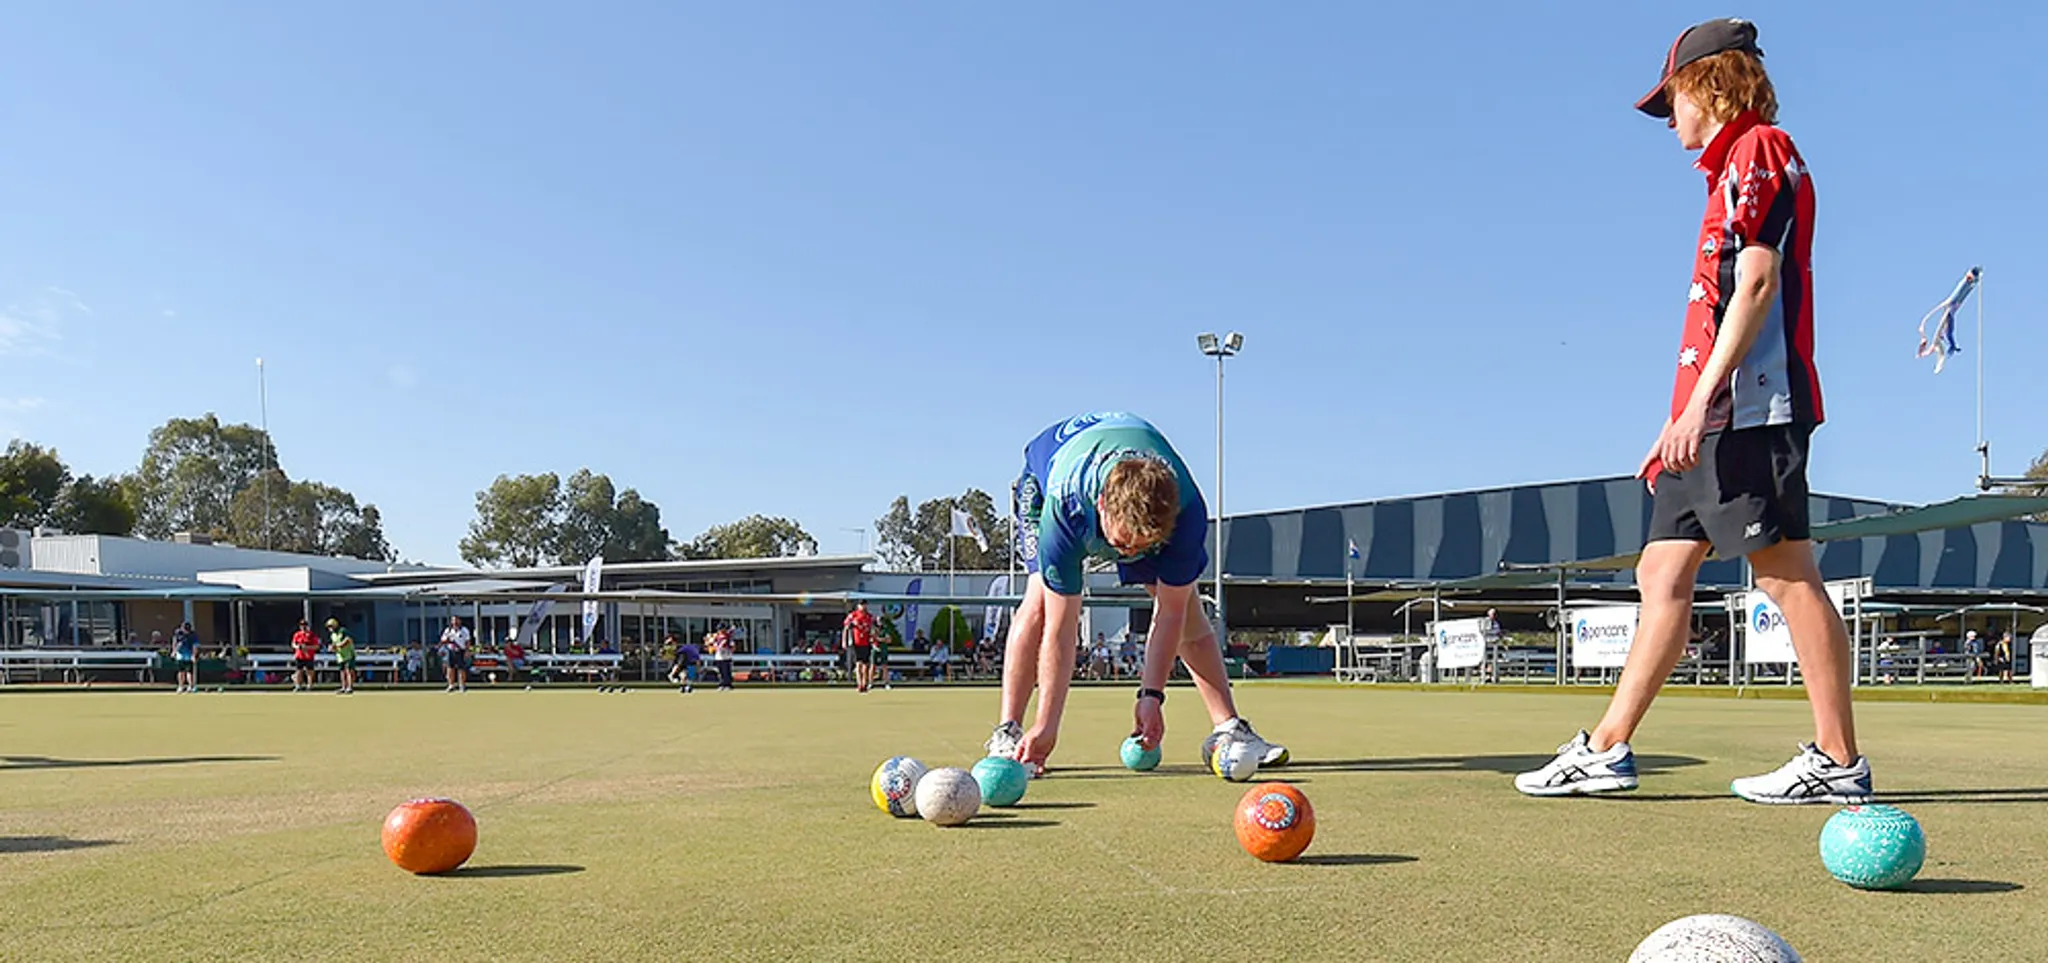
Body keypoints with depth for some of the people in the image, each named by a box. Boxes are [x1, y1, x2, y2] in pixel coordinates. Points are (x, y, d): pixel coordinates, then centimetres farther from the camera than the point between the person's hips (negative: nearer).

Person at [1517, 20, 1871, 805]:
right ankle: (1606, 750, 9)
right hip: (1714, 416, 10)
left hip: (1749, 410, -10)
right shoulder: (1733, 169, 24)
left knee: (1786, 575, -6)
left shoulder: (1759, 149, -3)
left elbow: (1758, 284, -16)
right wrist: (1681, 423, 23)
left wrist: (1701, 402, -22)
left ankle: (1839, 762, 2)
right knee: (1663, 574, 6)